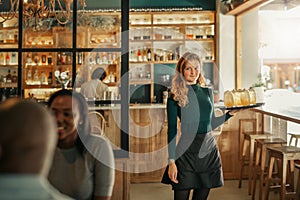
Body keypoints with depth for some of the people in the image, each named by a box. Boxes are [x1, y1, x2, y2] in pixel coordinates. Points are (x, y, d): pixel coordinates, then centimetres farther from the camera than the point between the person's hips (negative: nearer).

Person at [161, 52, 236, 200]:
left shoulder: (207, 92, 10)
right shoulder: (176, 97, -3)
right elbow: (172, 130, -5)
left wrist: (230, 113, 6)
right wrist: (171, 161, -10)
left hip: (209, 150, 4)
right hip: (187, 151, -4)